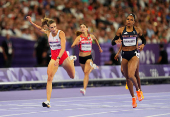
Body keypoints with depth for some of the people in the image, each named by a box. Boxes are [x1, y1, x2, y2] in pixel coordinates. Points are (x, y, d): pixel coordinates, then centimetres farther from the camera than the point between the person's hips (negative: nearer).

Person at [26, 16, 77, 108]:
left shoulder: (61, 33, -18)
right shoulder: (48, 33, -1)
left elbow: (63, 48, -28)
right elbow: (40, 29, 22)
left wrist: (58, 58, -41)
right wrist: (31, 22, 13)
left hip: (63, 57, -2)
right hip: (53, 58, 3)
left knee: (72, 76, 19)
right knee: (49, 78, -20)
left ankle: (72, 60, 52)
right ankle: (48, 101, -24)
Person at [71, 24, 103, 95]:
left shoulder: (91, 36, -2)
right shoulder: (79, 37, -8)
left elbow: (95, 40, 23)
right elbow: (72, 46, -20)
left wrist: (99, 47, 32)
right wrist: (75, 44, -42)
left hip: (89, 57, -2)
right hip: (81, 57, 2)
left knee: (86, 72, -20)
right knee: (86, 72, 21)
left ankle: (84, 89, -24)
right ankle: (92, 67, 57)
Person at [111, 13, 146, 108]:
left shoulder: (138, 30, 1)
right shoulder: (121, 30, 1)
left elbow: (143, 39, 15)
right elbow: (113, 42, 5)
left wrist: (143, 45, -7)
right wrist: (116, 41, -18)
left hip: (134, 54, -3)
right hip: (125, 55, 3)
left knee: (131, 75, -22)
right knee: (127, 78, 8)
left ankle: (138, 90, 7)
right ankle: (133, 98, 24)